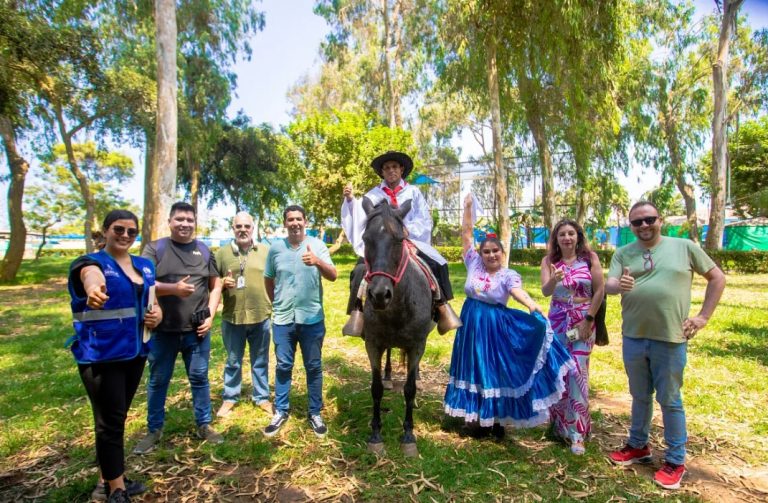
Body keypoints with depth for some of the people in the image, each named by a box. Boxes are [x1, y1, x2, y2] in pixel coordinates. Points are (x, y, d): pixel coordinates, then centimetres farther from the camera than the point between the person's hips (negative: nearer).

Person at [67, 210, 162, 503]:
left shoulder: (145, 266, 9)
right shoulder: (92, 263, -9)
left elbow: (152, 302, 19)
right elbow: (92, 278, -35)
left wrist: (157, 314, -4)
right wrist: (94, 291, -58)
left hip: (135, 352, 6)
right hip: (101, 356, -6)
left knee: (117, 418, 17)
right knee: (110, 421, -1)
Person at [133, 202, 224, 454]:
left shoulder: (204, 250, 6)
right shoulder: (155, 249, -1)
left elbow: (216, 285, 9)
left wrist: (210, 315, -2)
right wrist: (173, 288, -25)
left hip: (197, 329, 2)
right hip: (162, 329, -1)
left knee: (199, 378, 11)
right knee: (158, 380, 12)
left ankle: (204, 425, 26)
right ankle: (154, 430, 29)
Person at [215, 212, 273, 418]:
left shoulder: (265, 251, 3)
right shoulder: (222, 253, 3)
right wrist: (223, 283, -13)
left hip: (261, 316, 0)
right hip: (232, 317, 0)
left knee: (260, 361, 13)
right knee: (233, 361, 15)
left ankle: (262, 397, 28)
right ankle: (230, 398, 31)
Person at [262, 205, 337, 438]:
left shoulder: (317, 245, -5)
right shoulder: (276, 248, 2)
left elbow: (333, 276, -17)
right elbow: (268, 279, 14)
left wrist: (317, 262, -35)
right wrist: (276, 303, 9)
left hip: (312, 318, -1)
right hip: (283, 319, 2)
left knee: (314, 367, 9)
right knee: (283, 366, 12)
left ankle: (315, 413, 23)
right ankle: (281, 411, 28)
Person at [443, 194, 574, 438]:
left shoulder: (508, 275, -8)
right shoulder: (474, 264, -1)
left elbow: (518, 291, -29)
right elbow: (466, 233, -1)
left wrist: (532, 306, -49)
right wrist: (467, 206, -6)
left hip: (496, 325, -2)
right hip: (472, 322, 3)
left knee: (496, 368, 5)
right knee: (474, 366, 11)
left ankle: (496, 418, 22)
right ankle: (474, 415, 27)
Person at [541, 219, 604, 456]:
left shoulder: (590, 257, -3)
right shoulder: (549, 260, 0)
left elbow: (599, 290, -5)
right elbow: (545, 291, -13)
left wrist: (589, 319, -9)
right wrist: (554, 280, -35)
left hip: (584, 321, -2)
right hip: (557, 321, 2)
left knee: (577, 372, -7)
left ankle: (576, 433, 3)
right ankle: (560, 425, 27)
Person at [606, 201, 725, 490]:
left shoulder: (685, 247, 0)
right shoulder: (623, 253, 4)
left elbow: (717, 278, 7)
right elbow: (608, 286, -7)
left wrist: (704, 316, 0)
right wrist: (619, 285, -31)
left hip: (670, 339, -2)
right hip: (633, 338, 3)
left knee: (669, 400, 8)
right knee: (640, 396, 18)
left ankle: (675, 461, 24)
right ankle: (638, 446, 35)